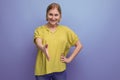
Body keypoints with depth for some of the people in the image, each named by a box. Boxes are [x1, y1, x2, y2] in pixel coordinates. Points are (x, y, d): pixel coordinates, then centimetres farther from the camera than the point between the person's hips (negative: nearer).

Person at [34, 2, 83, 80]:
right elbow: (39, 44, -21)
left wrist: (69, 59, 0)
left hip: (59, 70, 1)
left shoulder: (65, 30, 2)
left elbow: (79, 45, 8)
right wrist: (43, 49, -43)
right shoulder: (39, 30, -2)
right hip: (42, 70, -1)